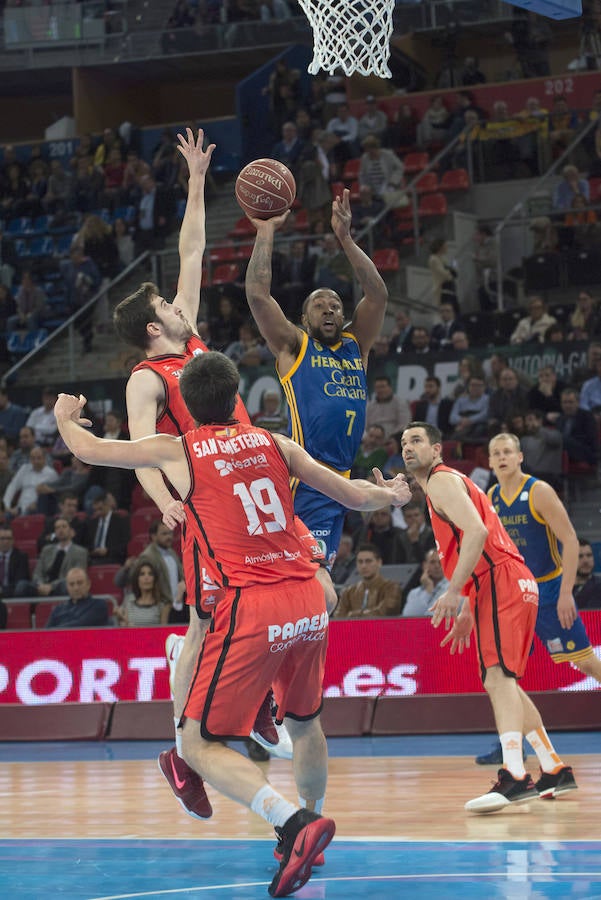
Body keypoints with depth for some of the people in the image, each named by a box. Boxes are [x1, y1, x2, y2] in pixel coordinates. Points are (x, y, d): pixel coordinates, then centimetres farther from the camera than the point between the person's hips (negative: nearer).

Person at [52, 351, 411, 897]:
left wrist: (65, 416, 38)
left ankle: (295, 823, -19)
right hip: (310, 603, 5)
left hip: (250, 609, -5)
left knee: (200, 744, 0)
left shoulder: (176, 452, 4)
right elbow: (351, 494, 21)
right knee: (304, 720, 28)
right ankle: (308, 832, 39)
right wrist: (390, 495, 43)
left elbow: (86, 448, 15)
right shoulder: (273, 443, 12)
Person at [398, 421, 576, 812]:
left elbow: (476, 532, -20)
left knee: (498, 677, -22)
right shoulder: (451, 483, 27)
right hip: (510, 586, 11)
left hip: (500, 583, -11)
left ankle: (514, 777, -35)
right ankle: (555, 770, 24)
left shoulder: (442, 480, -4)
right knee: (504, 682, 19)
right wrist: (467, 610, 29)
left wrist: (454, 592, -22)